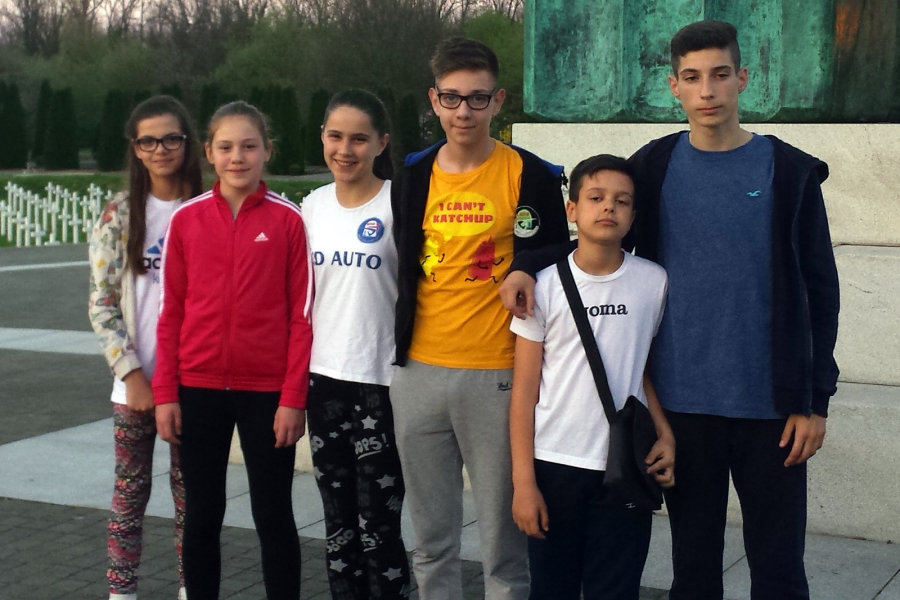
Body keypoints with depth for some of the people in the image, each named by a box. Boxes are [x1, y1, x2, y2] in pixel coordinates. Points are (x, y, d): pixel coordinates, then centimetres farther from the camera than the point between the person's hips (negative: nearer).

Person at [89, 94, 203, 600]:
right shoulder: (120, 216, 0)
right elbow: (102, 304, -1)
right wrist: (131, 373, -9)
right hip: (136, 381, 0)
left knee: (190, 490, 8)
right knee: (130, 492, 5)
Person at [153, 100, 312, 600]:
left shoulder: (287, 220, -4)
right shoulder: (186, 219, 2)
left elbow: (302, 315, -3)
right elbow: (171, 312, 5)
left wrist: (294, 398, -7)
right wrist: (166, 393, 1)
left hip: (267, 391, -2)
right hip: (199, 389, 2)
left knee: (273, 516, 7)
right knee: (202, 515, 12)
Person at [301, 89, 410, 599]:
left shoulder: (397, 203, -8)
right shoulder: (313, 205, 8)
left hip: (382, 381, -5)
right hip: (323, 378, 5)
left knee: (378, 528, -3)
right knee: (339, 524, 12)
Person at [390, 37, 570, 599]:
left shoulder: (532, 176, -4)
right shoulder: (413, 177, 9)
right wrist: (399, 351, 14)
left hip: (498, 375, -4)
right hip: (419, 372, 4)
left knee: (503, 536, 1)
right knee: (431, 537, 12)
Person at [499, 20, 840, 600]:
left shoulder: (791, 172, -1)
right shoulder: (653, 167, 3)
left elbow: (819, 290, 1)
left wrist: (815, 398, -3)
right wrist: (526, 264, -6)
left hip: (771, 403, -1)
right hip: (683, 403, 2)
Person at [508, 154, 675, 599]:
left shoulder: (654, 282, 1)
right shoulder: (546, 286, -2)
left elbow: (648, 368, 12)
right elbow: (524, 391, -1)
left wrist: (665, 433, -5)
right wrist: (523, 481, -6)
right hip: (553, 464, 0)